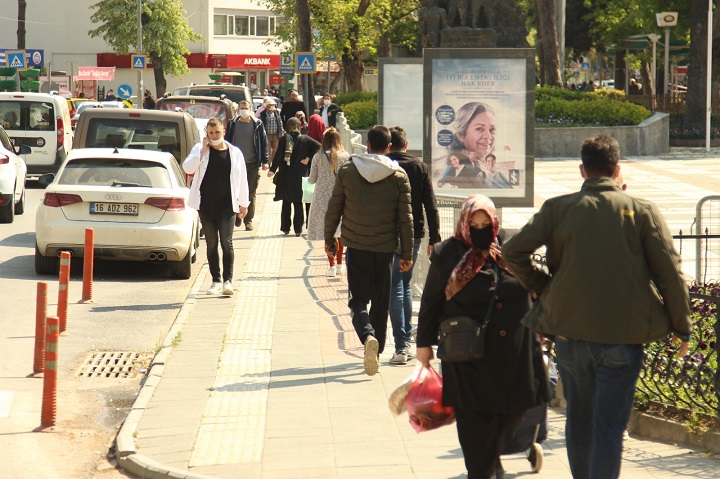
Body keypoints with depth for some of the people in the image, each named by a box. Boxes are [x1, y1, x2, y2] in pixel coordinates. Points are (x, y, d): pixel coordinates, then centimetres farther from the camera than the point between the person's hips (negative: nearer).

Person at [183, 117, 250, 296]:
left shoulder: (234, 152, 5)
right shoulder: (200, 149, 5)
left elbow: (242, 179, 10)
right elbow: (188, 168, -10)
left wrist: (243, 203, 10)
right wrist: (203, 150, -14)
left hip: (227, 205, -1)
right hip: (206, 205, 1)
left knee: (226, 242, -11)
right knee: (211, 244, 7)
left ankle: (228, 280, -11)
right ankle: (216, 281, 14)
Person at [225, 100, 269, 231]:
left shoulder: (257, 124, 1)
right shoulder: (233, 124, 4)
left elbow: (264, 143, 4)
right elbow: (227, 142, 8)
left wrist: (264, 161, -1)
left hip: (253, 163, -1)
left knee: (251, 194, 3)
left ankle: (248, 220, 10)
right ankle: (238, 216, 23)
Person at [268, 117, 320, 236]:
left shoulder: (283, 139, -5)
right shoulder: (304, 139, -2)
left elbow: (278, 156, -12)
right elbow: (317, 146, -14)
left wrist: (272, 170, -16)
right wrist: (308, 158, -9)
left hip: (285, 176, 0)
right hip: (299, 176, 0)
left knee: (286, 203, 11)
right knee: (298, 203, 6)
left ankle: (285, 228, 13)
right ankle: (298, 229, 2)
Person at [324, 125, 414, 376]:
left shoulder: (347, 170, -3)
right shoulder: (398, 175, -4)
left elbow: (333, 209, 2)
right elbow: (405, 218, -3)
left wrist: (329, 239, 14)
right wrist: (406, 253, 4)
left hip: (356, 245, -1)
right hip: (385, 247, 1)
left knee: (358, 299, 1)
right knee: (381, 302, 13)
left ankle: (368, 336, -27)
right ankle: (376, 352, 15)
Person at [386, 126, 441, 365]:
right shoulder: (420, 168, 2)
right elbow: (431, 205, 0)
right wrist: (434, 238, 3)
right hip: (413, 235, 3)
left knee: (395, 289, 0)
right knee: (405, 285, 19)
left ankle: (401, 347, -7)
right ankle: (406, 342, 19)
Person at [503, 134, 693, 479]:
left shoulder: (558, 208, 1)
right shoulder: (642, 211, -2)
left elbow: (513, 251, -5)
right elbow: (670, 273, -3)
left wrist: (542, 287, 10)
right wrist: (682, 327, 5)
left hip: (570, 330, 2)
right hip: (623, 334, -2)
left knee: (579, 417, 19)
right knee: (610, 425, -1)